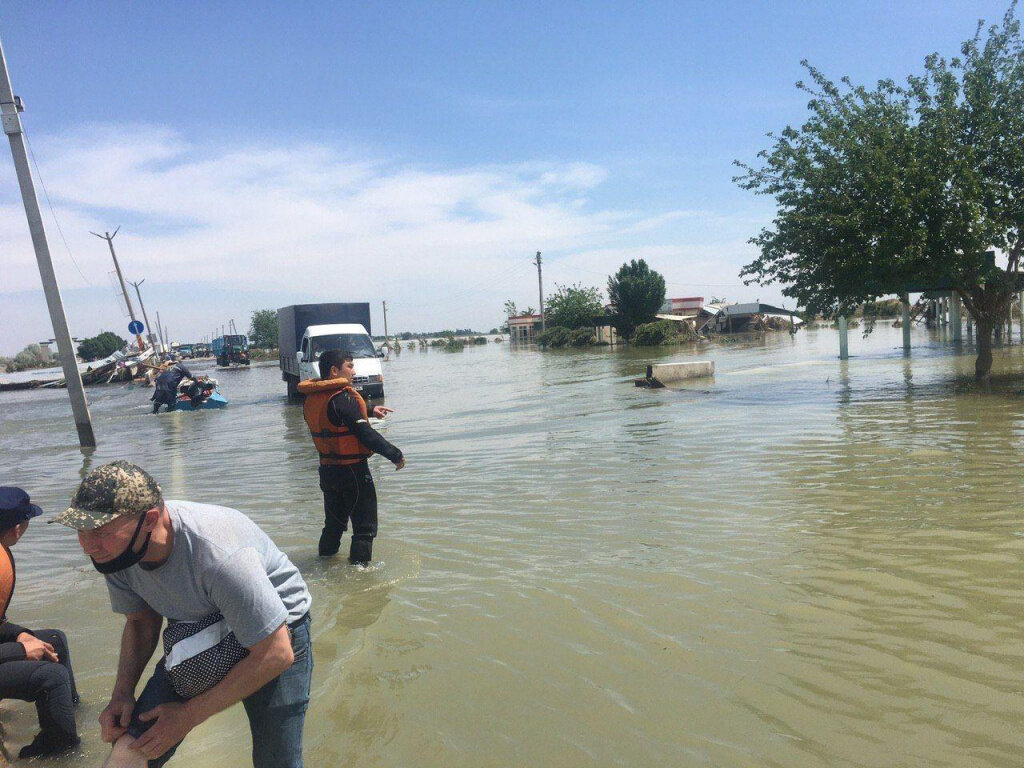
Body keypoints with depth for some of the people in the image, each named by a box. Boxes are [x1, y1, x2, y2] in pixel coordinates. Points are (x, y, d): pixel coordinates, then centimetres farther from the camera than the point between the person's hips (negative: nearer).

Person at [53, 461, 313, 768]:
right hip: (197, 632, 5)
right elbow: (141, 622, 5)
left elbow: (276, 654, -30)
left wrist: (188, 716, -21)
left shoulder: (218, 555, -39)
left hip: (275, 632, -5)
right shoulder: (116, 550, -16)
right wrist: (122, 694, -10)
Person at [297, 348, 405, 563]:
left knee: (334, 523, 23)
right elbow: (365, 433, -25)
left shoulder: (312, 398, 6)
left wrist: (369, 410, 21)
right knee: (364, 527, 4)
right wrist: (395, 455, -19)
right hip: (352, 470, -8)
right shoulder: (342, 398, -20)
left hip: (327, 470, 8)